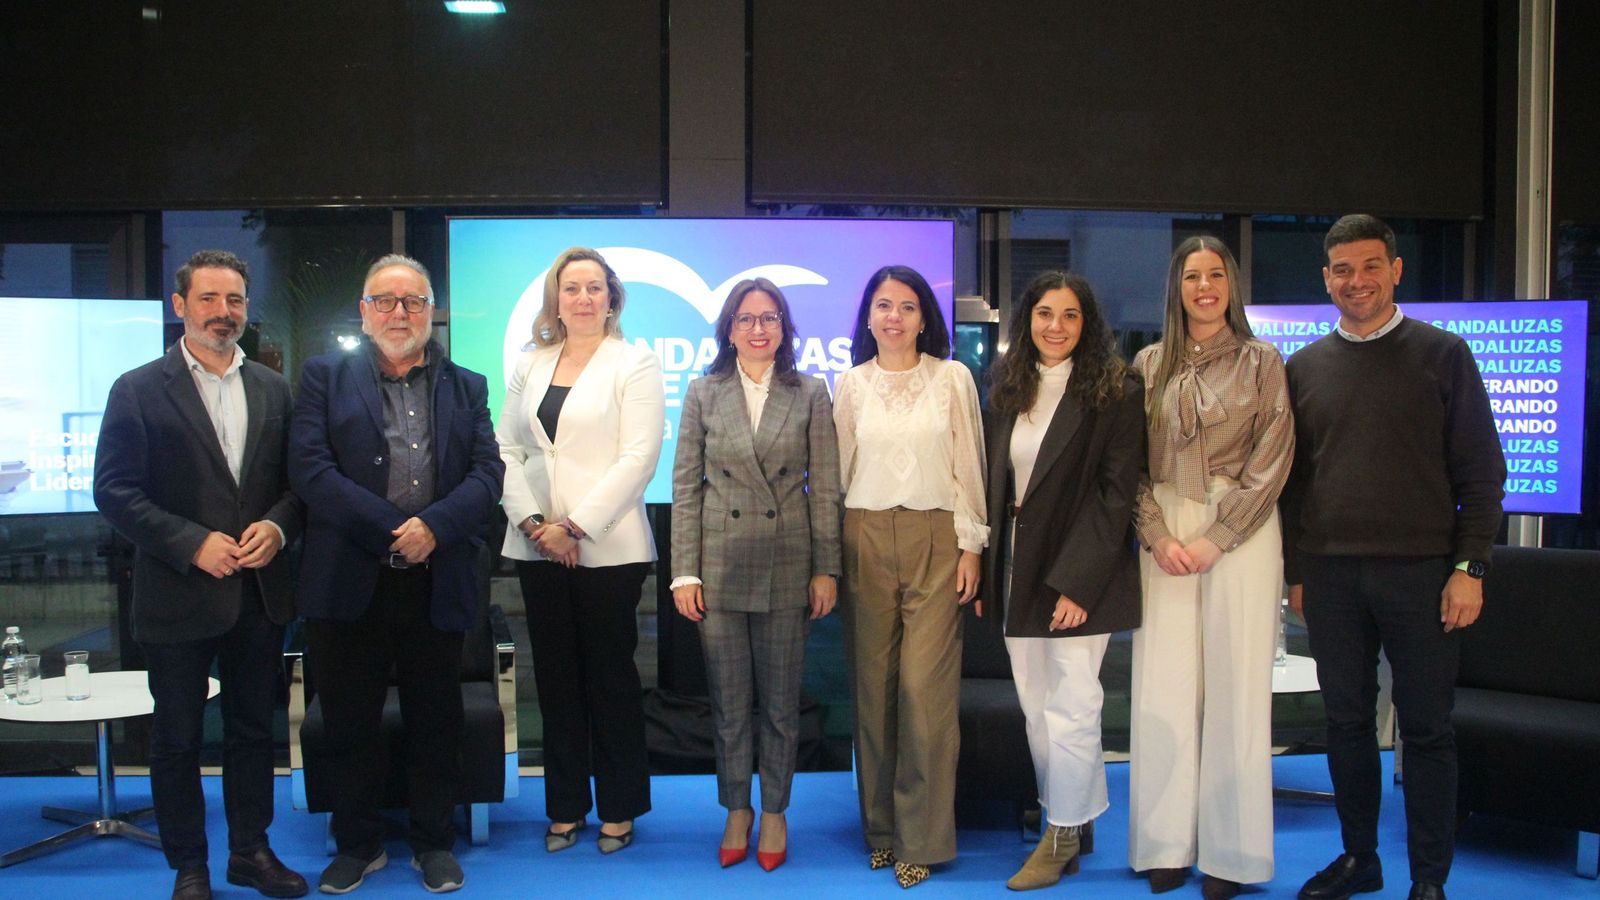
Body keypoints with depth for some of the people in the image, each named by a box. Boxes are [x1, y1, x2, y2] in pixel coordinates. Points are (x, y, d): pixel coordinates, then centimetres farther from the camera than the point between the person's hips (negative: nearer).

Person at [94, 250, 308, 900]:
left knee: (254, 729, 14)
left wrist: (278, 525, -12)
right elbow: (114, 490, -9)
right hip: (178, 596, -3)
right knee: (177, 739, 9)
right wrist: (193, 543, -18)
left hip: (261, 593, 4)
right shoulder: (138, 390, -4)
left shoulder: (273, 389, 8)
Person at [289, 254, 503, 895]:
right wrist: (393, 528, -15)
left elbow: (487, 473, 1)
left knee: (435, 721, 10)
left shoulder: (466, 387, 11)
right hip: (349, 581, -1)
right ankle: (358, 845, 27)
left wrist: (434, 525, -16)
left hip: (437, 584, 1)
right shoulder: (326, 377, 6)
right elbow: (310, 468, -7)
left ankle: (434, 844, 25)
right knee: (350, 722, 9)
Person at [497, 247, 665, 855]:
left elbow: (638, 455, -10)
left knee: (611, 675, 3)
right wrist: (532, 522, -7)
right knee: (555, 677, 9)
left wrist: (575, 525, -14)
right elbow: (508, 450, 8)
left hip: (607, 546, -4)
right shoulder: (530, 366, 13)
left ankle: (618, 808, 16)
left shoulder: (634, 364, -1)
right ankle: (565, 806, 20)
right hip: (537, 548, 4)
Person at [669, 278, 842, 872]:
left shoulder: (810, 394, 3)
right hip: (720, 565, 0)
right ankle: (736, 812, 25)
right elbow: (686, 487, 2)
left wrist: (826, 570, -2)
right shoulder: (704, 393, 4)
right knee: (729, 702, 8)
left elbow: (825, 488, 2)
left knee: (782, 702, 8)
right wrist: (684, 572, -3)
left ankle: (774, 813, 25)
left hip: (787, 566, 0)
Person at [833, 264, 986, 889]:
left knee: (925, 688, -7)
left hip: (935, 539, -2)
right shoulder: (851, 384, 8)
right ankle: (880, 826, 17)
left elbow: (968, 466, 4)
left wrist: (970, 545, -1)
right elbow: (839, 469, 9)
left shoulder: (953, 378, 4)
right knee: (872, 686, 4)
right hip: (865, 539, 2)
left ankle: (921, 837, 4)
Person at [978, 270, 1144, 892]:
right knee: (1036, 709, 10)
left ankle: (1062, 837, 14)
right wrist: (986, 574, 6)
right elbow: (993, 484, 12)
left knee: (1070, 708, -2)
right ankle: (1075, 819, 25)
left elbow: (1118, 491, -11)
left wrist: (1078, 581, -17)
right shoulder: (1006, 389, 10)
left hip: (1079, 572, -5)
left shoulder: (1114, 391, -6)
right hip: (1017, 570, 5)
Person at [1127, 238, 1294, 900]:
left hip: (1240, 532, -2)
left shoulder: (1262, 361, 4)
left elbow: (1271, 460, -3)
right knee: (1163, 687, 2)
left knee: (1235, 686, -1)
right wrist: (1158, 537, -6)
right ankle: (1166, 845, 11)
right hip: (1162, 531, 2)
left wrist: (1214, 540, -11)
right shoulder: (1149, 364, 10)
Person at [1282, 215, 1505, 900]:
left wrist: (1469, 566, -7)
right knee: (1346, 722, 10)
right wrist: (1295, 570, 8)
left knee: (1427, 728, 3)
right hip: (1330, 574, 3)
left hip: (1419, 571, -3)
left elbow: (1481, 470, 1)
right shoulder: (1304, 367, 10)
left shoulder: (1442, 354, 2)